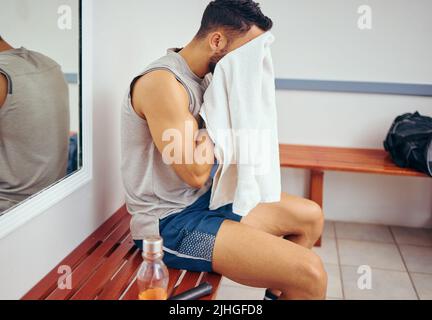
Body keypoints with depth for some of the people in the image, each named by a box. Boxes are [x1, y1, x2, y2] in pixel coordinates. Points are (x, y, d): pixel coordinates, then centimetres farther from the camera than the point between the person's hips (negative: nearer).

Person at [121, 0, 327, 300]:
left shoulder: (205, 77, 7)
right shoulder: (163, 83, -21)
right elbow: (195, 173, -21)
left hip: (204, 199, 10)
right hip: (170, 222, -10)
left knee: (311, 216, 16)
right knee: (310, 273, -21)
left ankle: (277, 293, 28)